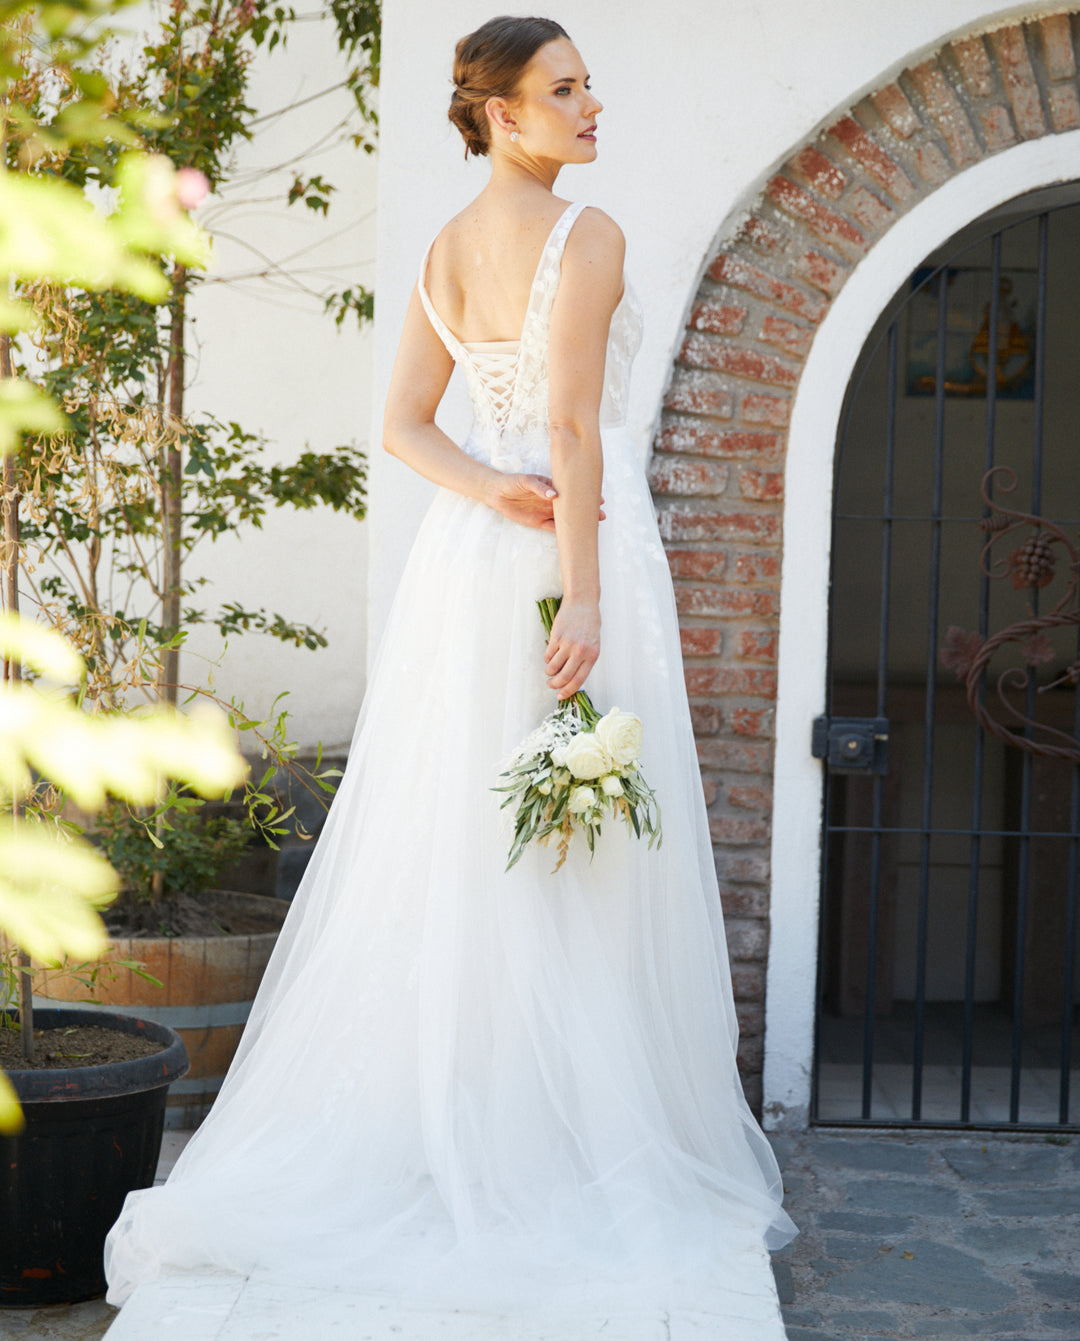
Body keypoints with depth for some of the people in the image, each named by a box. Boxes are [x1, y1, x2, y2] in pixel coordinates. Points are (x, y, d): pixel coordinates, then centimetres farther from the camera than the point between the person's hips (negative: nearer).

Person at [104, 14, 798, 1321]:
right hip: (577, 545, -7)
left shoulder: (444, 250, 12)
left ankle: (452, 1129, 18)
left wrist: (493, 491, -6)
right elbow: (572, 426, -18)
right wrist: (583, 597, -19)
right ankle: (604, 1142, 7)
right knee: (591, 862, -1)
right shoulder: (586, 235, -11)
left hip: (468, 561, 7)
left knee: (461, 849, 11)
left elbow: (403, 423, 7)